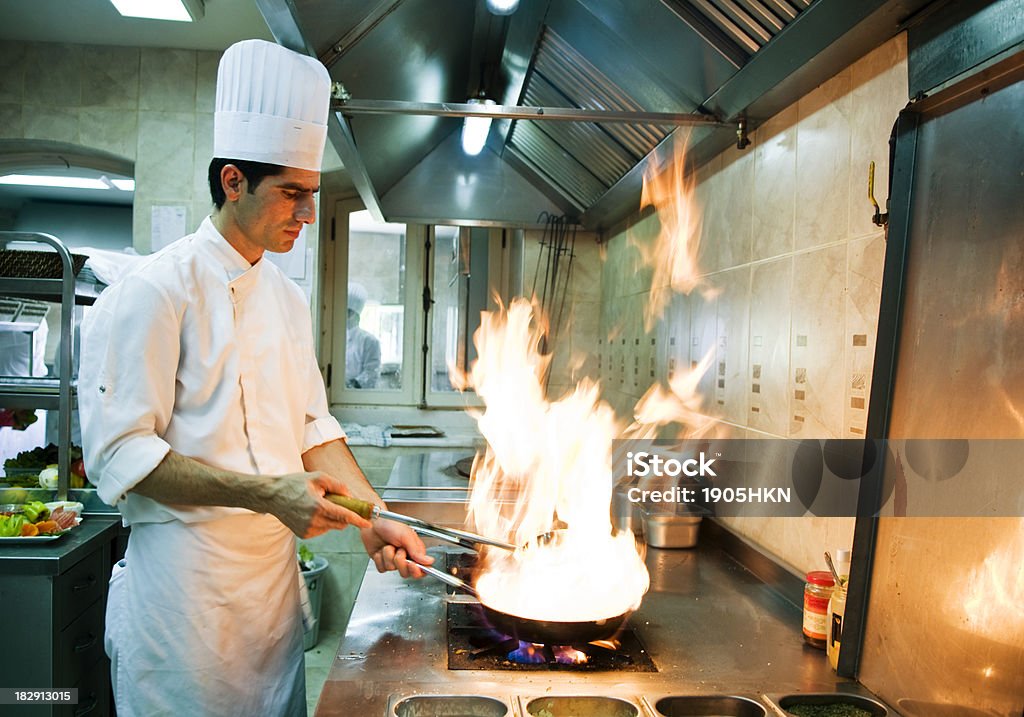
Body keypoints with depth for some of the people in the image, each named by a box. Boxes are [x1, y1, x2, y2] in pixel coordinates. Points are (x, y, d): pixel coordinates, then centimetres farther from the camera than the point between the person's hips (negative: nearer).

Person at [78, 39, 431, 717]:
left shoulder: (288, 298, 9)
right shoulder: (154, 292, -14)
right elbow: (120, 454, -18)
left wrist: (372, 516, -2)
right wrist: (268, 493, -26)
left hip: (276, 569, 7)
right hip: (186, 578, -6)